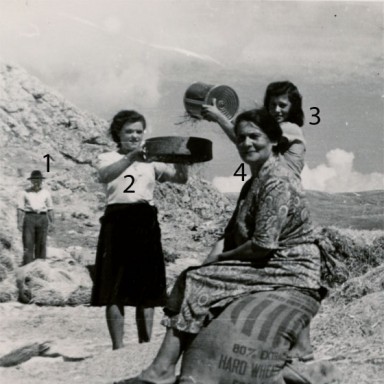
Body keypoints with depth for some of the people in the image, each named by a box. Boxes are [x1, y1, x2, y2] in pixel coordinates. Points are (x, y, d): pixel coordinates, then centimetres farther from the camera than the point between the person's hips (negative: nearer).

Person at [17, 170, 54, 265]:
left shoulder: (46, 193, 9)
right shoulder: (25, 193, 3)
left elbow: (50, 208, 12)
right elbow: (20, 208, 0)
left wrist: (52, 222, 5)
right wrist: (19, 223, -8)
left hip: (42, 219, 2)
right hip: (29, 218, -2)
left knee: (41, 245, 0)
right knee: (28, 245, -7)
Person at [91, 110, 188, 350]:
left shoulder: (151, 162, 14)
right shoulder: (108, 158, 5)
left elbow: (181, 178, 1)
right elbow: (105, 175, -20)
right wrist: (132, 156, -34)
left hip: (147, 224, 3)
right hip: (118, 223, -3)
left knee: (147, 290, 7)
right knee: (115, 291, -3)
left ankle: (145, 345, 16)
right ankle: (118, 347, 4)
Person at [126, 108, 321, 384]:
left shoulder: (277, 181, -15)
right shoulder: (253, 182, 18)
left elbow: (263, 245, -21)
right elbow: (231, 235, 13)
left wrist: (221, 258, -8)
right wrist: (209, 263, -4)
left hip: (288, 273, -10)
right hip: (267, 267, 10)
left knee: (195, 283, -16)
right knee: (190, 279, 0)